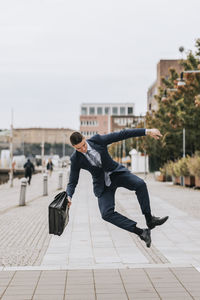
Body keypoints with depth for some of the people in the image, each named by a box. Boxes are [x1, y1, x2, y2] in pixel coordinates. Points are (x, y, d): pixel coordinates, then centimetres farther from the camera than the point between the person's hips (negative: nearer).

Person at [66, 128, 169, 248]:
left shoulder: (97, 140, -14)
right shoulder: (75, 159, -12)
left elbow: (122, 134, -13)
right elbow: (72, 182, -5)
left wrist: (147, 131, -18)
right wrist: (68, 197, -27)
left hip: (116, 172, 0)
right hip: (103, 185, 0)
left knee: (140, 184, -28)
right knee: (106, 214, -23)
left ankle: (149, 219, -16)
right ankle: (140, 232, -20)